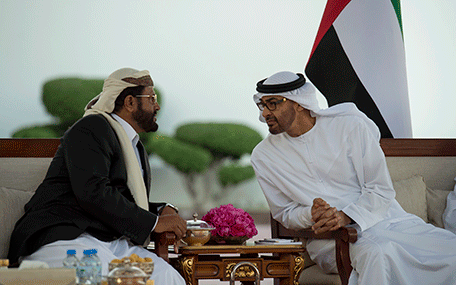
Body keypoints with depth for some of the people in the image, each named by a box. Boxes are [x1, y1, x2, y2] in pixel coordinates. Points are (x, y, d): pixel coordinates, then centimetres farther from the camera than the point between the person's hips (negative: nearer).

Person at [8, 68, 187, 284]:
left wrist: (163, 210, 10)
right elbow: (93, 193, -17)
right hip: (63, 238, -8)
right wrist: (153, 222, -12)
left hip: (114, 242, 9)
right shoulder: (90, 129, -3)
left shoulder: (135, 146, 28)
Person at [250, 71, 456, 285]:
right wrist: (310, 215, -12)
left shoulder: (350, 126, -1)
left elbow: (381, 190, -1)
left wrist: (346, 216, -18)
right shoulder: (263, 157, 5)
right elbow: (284, 214, 11)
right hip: (328, 239, -1)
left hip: (380, 218, 2)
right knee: (374, 253, -38)